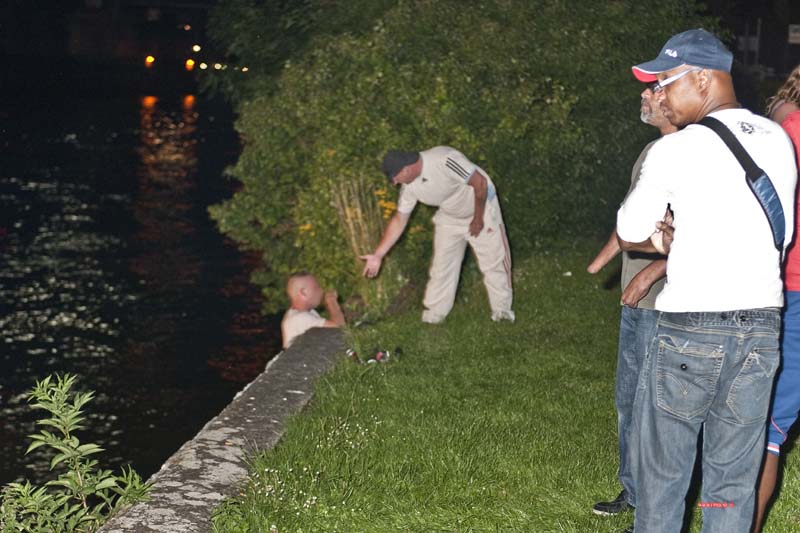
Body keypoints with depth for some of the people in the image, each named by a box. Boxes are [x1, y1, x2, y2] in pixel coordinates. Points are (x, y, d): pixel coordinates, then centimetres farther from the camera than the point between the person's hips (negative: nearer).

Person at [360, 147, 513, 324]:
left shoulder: (445, 160, -38)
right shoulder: (409, 187, -16)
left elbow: (480, 183, -29)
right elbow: (399, 219, -5)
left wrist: (478, 219, -19)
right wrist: (378, 255, -8)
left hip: (482, 208, -5)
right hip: (449, 218, 5)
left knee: (494, 261, -1)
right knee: (441, 265, 2)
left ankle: (502, 310, 13)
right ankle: (433, 315, 12)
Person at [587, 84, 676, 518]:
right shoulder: (653, 151, 13)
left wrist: (653, 271, -24)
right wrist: (599, 261, 26)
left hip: (665, 306, -9)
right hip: (635, 302, 9)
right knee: (628, 398, 17)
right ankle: (633, 492, 30)